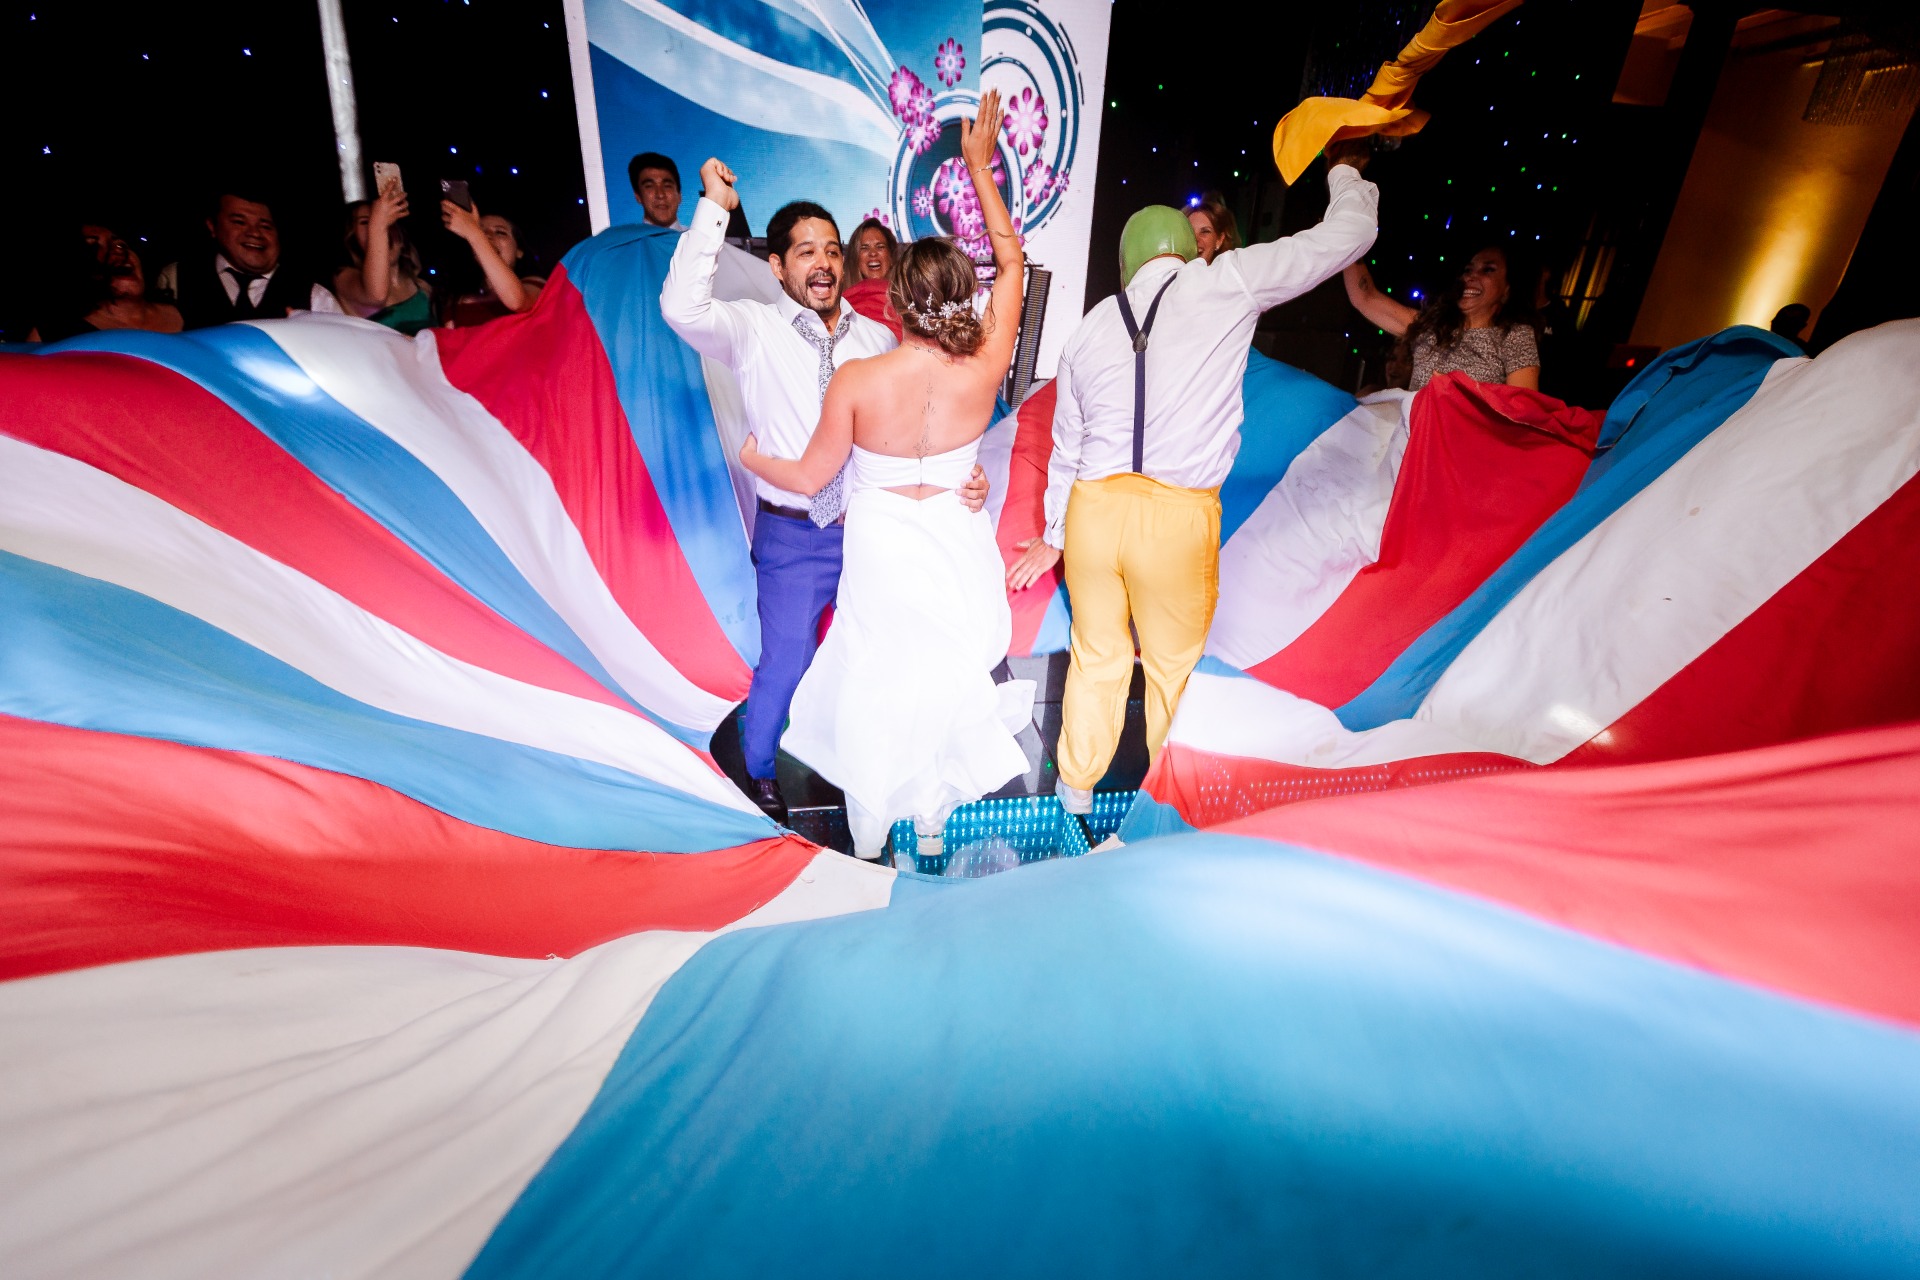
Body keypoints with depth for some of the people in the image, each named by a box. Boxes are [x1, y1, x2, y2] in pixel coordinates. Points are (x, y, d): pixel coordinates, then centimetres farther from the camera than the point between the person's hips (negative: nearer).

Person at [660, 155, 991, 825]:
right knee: (786, 659, 5)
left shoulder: (879, 339, 4)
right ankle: (760, 764, 35)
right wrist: (714, 207, -22)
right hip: (792, 533, -3)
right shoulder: (755, 331, -6)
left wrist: (963, 472, -17)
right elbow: (684, 308, -25)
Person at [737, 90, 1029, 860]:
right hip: (956, 548, 1)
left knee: (874, 679, 20)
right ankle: (934, 825, 41)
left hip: (880, 550, -1)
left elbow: (812, 477, -9)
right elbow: (1011, 263, -4)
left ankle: (868, 831, 41)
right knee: (951, 679, 21)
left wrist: (752, 458, 10)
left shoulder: (855, 380, -22)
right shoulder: (984, 371, -19)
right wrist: (981, 168, 4)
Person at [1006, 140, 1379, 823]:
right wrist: (1347, 169, 31)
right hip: (1179, 514, -3)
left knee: (1096, 657, 19)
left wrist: (1053, 537, 30)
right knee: (1174, 664, 15)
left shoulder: (1089, 328, 14)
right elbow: (1347, 234, 10)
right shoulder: (1222, 281, 2)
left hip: (1092, 505, 4)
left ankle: (1076, 786, 36)